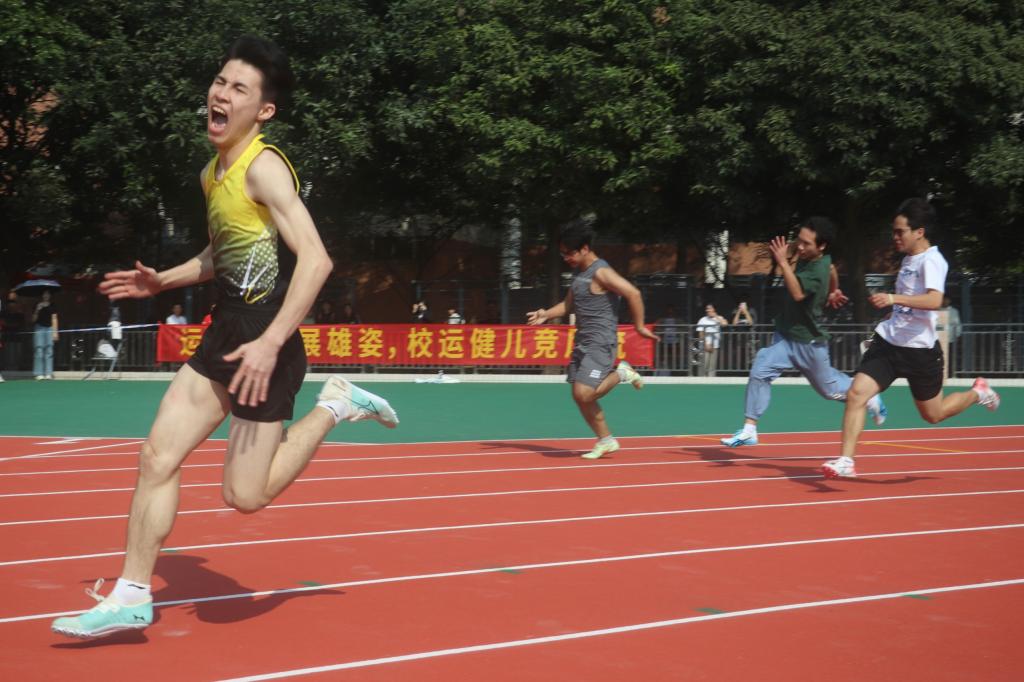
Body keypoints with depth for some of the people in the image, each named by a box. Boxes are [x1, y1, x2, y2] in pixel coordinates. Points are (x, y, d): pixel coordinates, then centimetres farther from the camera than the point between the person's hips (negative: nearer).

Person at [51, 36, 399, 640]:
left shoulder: (263, 167, -16)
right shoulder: (214, 173, 12)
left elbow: (315, 259, -26)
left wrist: (270, 343, -31)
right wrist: (162, 281, 17)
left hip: (266, 343, -9)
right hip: (226, 335, 9)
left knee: (245, 495, -4)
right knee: (158, 457, 5)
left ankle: (335, 406, 14)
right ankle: (132, 597, 14)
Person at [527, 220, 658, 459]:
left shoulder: (601, 273, -16)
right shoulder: (579, 272, 12)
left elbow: (633, 293, -23)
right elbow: (569, 305, 22)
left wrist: (639, 326, -18)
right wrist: (547, 314, 5)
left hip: (600, 343, -9)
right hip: (582, 341, 9)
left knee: (584, 394, -17)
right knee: (580, 397, 7)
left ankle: (621, 373, 6)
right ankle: (606, 441, 20)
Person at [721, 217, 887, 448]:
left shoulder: (817, 271, -28)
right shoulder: (816, 259, -3)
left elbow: (797, 293, -46)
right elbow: (832, 271, 18)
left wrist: (783, 262, -48)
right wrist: (833, 292, 34)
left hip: (809, 343, -7)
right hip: (785, 336, 7)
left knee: (830, 389, 14)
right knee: (759, 372, -12)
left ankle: (871, 400, 43)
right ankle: (749, 431, -9)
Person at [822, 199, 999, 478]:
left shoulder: (932, 260, -16)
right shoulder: (909, 259, 10)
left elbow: (935, 300, -33)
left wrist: (894, 298, -42)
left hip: (919, 348, -7)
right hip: (888, 341, 7)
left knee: (932, 415, 11)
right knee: (856, 393, -13)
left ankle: (977, 393, 38)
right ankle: (846, 460, -11)